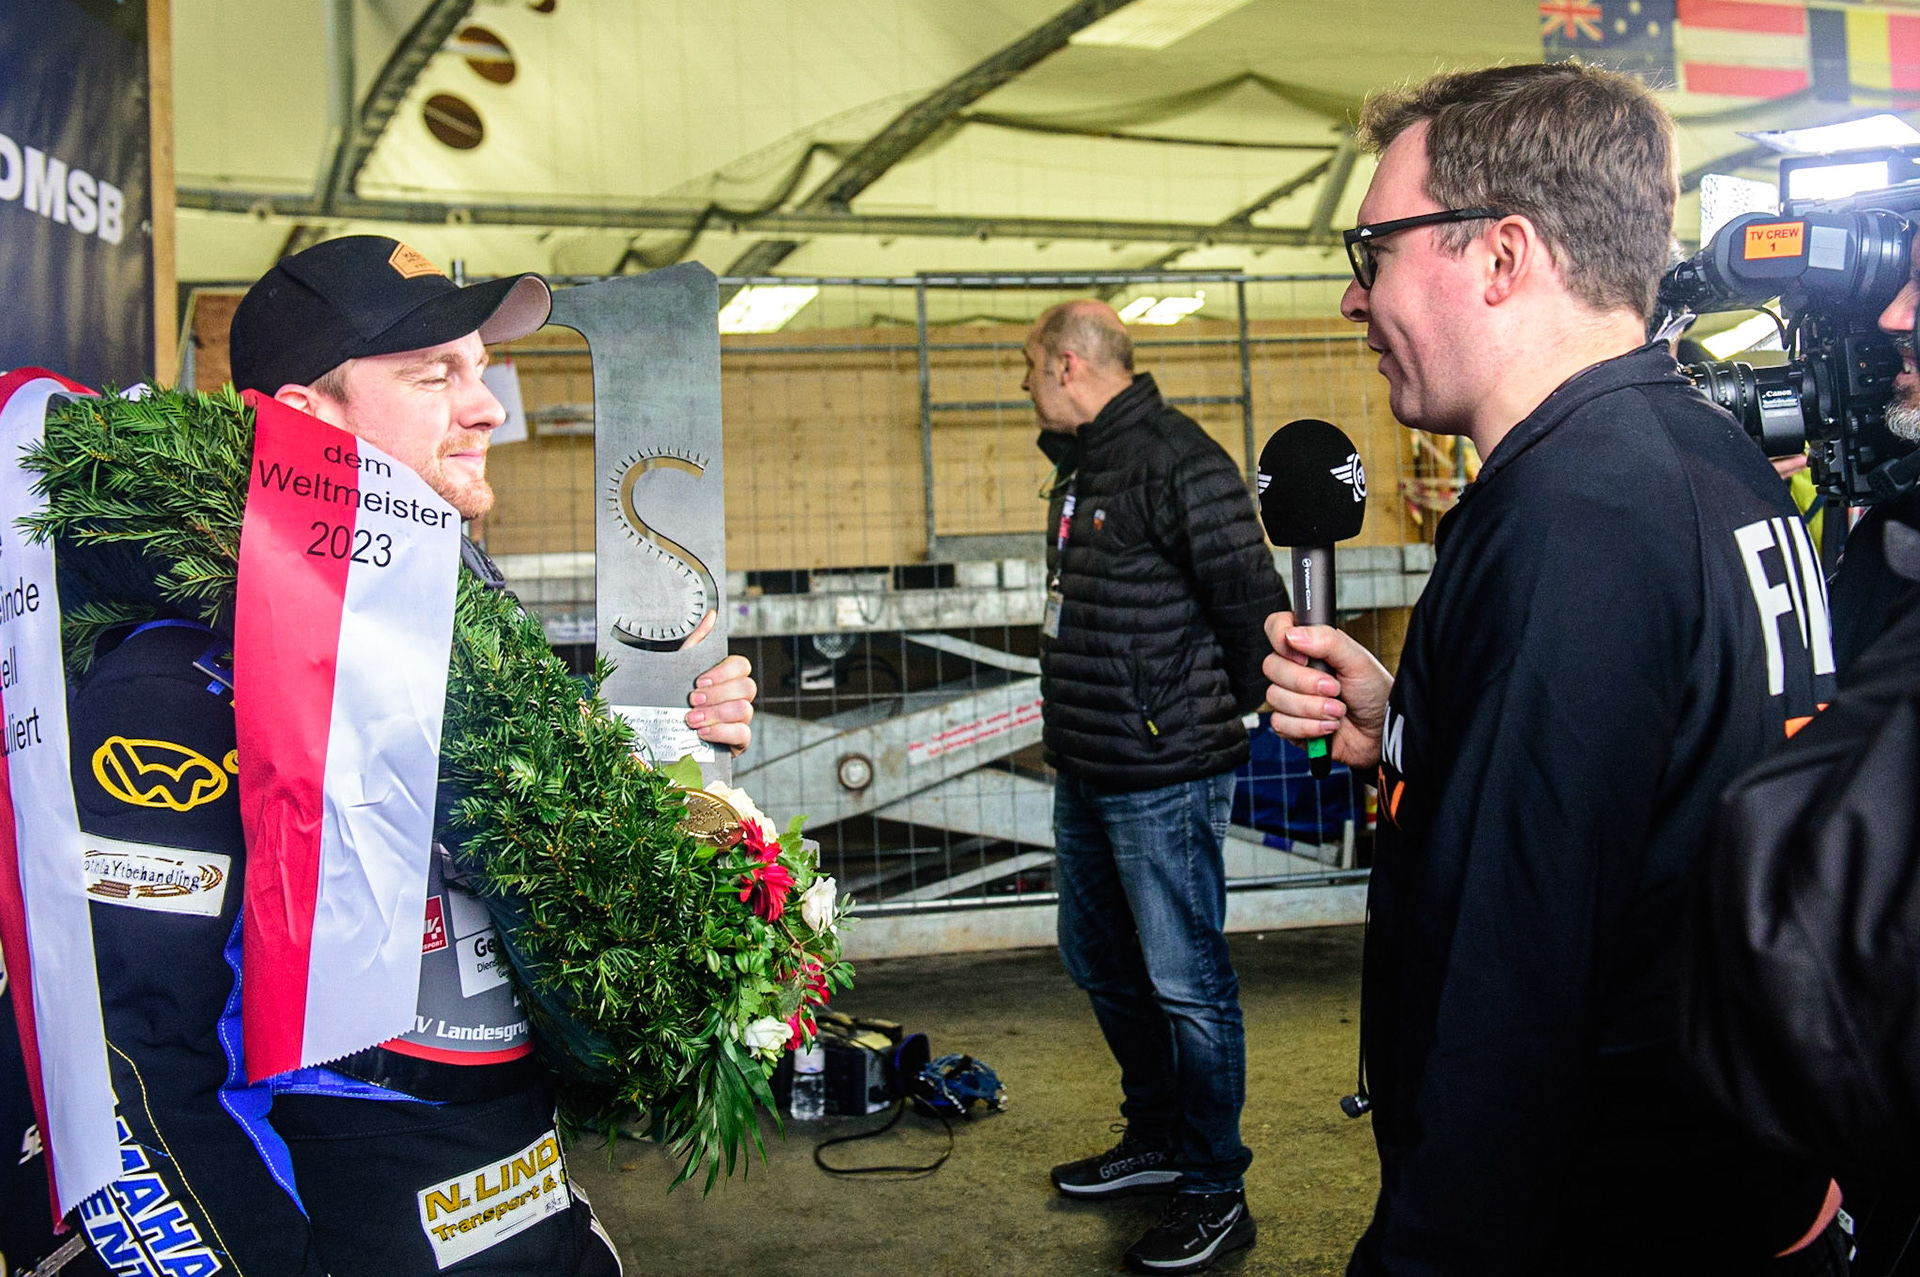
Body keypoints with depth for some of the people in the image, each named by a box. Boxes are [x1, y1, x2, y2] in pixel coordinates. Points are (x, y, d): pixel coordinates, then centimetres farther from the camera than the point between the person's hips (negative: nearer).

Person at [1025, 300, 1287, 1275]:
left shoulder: (1179, 462, -16)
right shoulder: (1082, 468, 14)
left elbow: (1254, 607, -18)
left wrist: (1213, 718, -5)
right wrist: (1071, 724, 17)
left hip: (1162, 780, -10)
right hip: (1087, 775, 10)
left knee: (1186, 985, 0)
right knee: (1100, 965, 20)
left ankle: (1216, 1193, 15)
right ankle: (1154, 1141, 38)